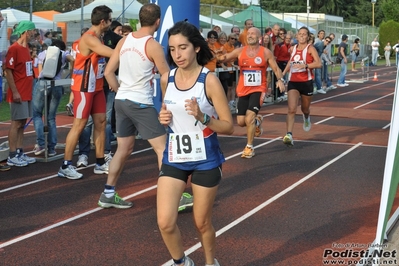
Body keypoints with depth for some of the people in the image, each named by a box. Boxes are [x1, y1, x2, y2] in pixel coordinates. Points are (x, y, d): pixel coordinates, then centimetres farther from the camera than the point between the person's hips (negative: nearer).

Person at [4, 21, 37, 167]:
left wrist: (29, 89, 15)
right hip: (18, 94, -8)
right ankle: (12, 156, 1)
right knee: (16, 123, -5)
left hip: (26, 93, 8)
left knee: (22, 123, 11)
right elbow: (8, 71, -16)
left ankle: (20, 153, 17)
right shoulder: (14, 49, -13)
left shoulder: (26, 48, 13)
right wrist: (15, 92, -19)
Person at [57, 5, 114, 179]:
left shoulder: (98, 38, 11)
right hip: (84, 88, -9)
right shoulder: (89, 38, -20)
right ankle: (65, 166, 1)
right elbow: (112, 53, -28)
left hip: (96, 87, 9)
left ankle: (100, 163, 18)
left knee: (101, 122, 9)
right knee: (79, 125, -6)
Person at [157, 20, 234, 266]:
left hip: (205, 160, -3)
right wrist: (164, 118, -5)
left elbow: (229, 126, -12)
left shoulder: (209, 80, -15)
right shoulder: (166, 79, -1)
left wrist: (202, 117, -29)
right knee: (165, 222, -5)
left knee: (202, 223, 10)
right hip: (174, 157, 4)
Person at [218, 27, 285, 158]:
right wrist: (222, 58, -34)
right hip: (243, 90, 3)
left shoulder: (266, 52, -2)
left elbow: (276, 69, 3)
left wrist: (280, 80, -18)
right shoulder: (240, 51, 1)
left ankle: (249, 147, -2)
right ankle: (257, 121, 38)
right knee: (241, 121, 3)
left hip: (258, 90, -3)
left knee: (249, 117, -18)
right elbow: (225, 57, -9)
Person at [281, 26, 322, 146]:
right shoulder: (292, 49, 8)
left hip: (306, 82, -2)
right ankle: (289, 135, -23)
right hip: (293, 82, 2)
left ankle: (306, 118, 57)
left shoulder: (310, 48, -7)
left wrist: (304, 65, -32)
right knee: (291, 109, -15)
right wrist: (284, 72, 17)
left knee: (305, 108, 18)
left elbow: (318, 64, -19)